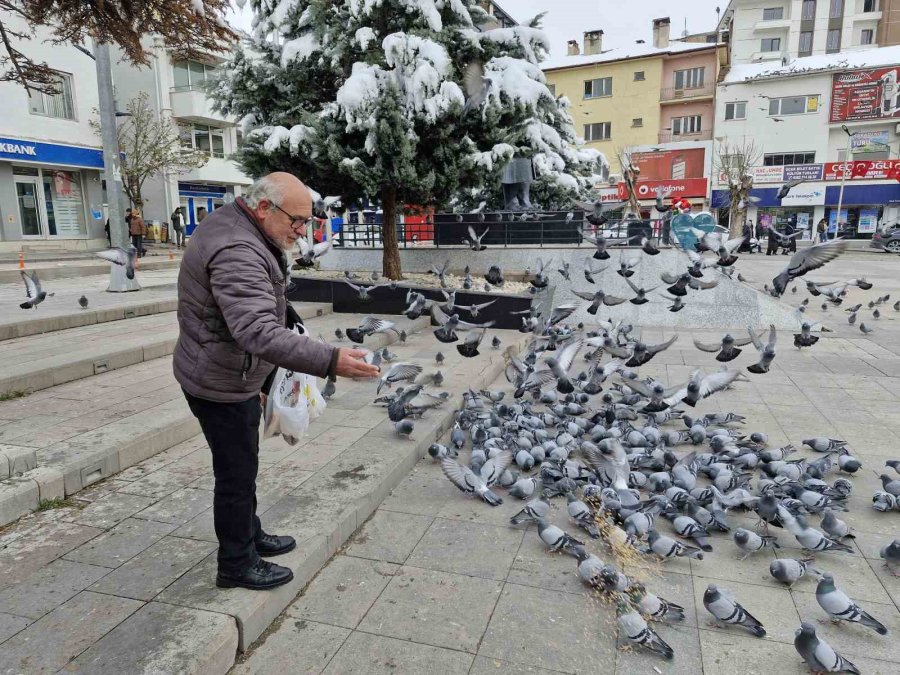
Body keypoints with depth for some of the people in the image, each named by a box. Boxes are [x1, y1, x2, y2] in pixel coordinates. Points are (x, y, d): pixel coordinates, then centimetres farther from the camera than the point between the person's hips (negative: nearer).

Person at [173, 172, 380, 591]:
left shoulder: (233, 227, 8)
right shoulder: (237, 253, -28)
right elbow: (261, 333, -40)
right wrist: (331, 361, -44)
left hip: (231, 377, 10)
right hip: (221, 386, -10)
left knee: (242, 467, 23)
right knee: (236, 473, 5)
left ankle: (249, 536, 41)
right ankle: (237, 565, 23)